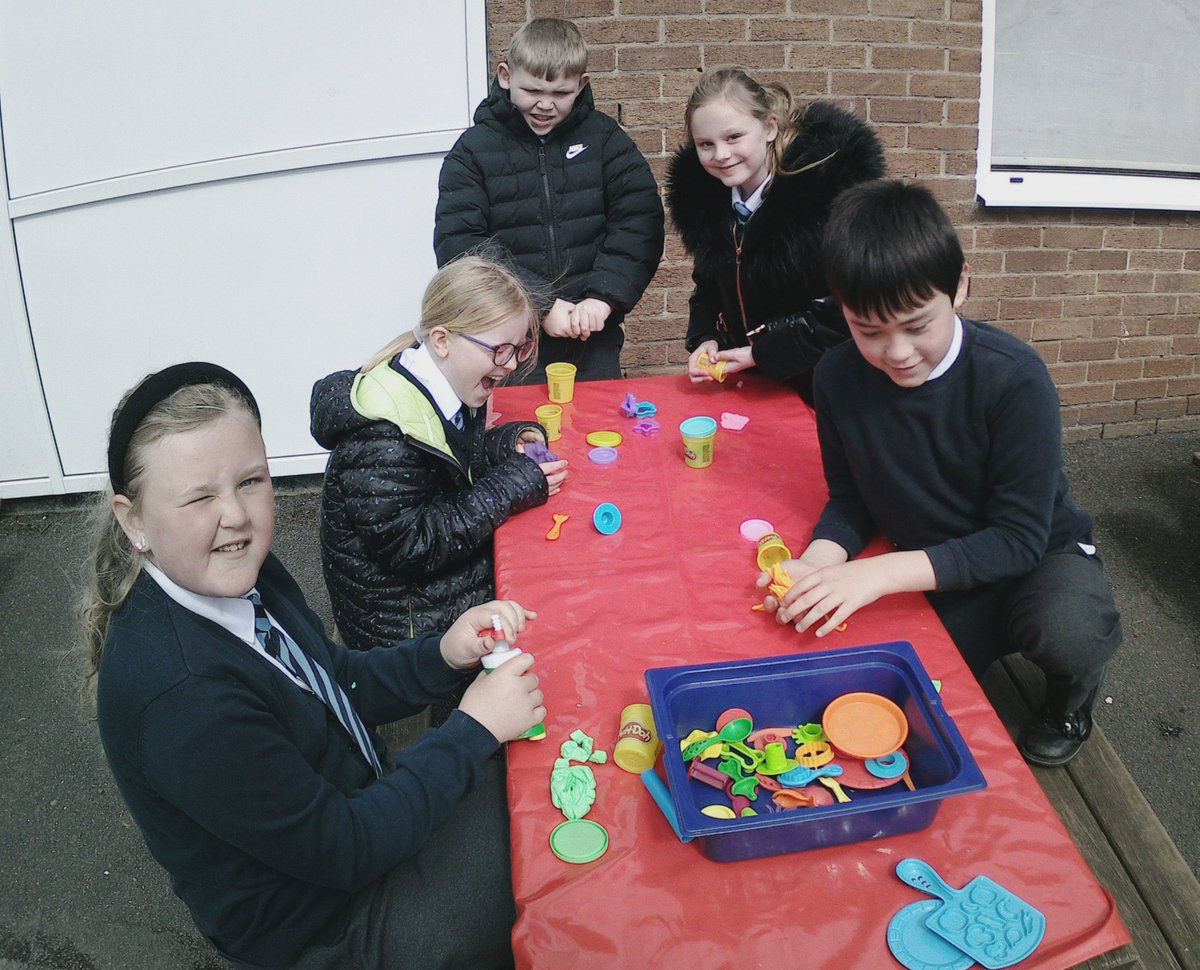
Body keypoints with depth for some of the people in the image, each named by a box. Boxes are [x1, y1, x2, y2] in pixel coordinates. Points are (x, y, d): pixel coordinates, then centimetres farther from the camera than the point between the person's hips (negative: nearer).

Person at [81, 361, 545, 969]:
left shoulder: (241, 575, -10)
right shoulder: (175, 693, -34)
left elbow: (339, 688, 4)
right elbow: (343, 848, -27)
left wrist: (443, 655, -13)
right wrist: (474, 727, -21)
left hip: (358, 800, 7)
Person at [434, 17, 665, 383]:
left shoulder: (603, 136, 3)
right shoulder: (474, 150, -2)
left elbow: (639, 222, -5)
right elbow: (457, 246, -11)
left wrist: (603, 297, -19)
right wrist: (540, 305, -18)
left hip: (594, 338, 2)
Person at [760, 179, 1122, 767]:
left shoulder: (1014, 378, -27)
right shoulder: (840, 377, -16)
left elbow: (1018, 537, -25)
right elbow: (849, 497, -3)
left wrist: (883, 572, -36)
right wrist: (818, 562, -26)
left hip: (1035, 555, -2)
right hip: (934, 577, 3)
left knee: (1069, 630, -35)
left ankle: (1070, 704, 4)